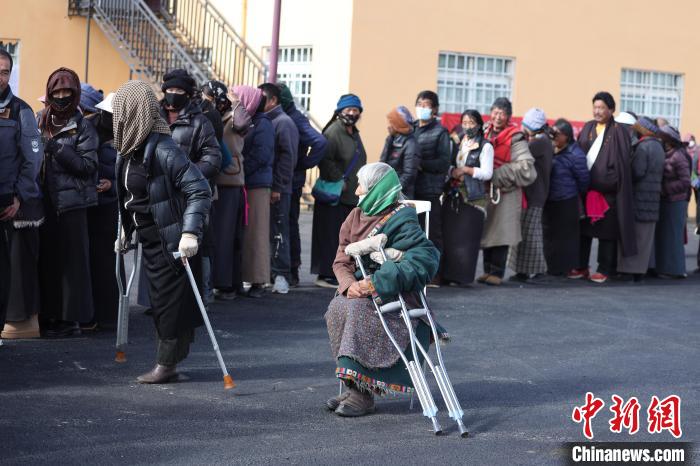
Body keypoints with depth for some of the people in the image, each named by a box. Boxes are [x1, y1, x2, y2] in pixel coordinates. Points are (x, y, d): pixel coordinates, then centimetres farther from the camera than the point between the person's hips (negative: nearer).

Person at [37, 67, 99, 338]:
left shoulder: (82, 127, 0)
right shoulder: (40, 122, 12)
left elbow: (88, 166, -8)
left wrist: (58, 148, -15)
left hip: (70, 201, -4)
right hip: (44, 200, 4)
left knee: (71, 260, -3)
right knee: (46, 257, 4)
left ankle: (71, 318, 3)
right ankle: (49, 314, 13)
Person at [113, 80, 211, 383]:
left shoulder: (163, 150, -21)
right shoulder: (128, 150, 7)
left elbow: (200, 190, -23)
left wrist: (190, 232, -31)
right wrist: (125, 232, 21)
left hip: (172, 241, -9)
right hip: (149, 240, 9)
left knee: (169, 300, 1)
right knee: (159, 299, 14)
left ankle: (167, 365, 11)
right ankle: (169, 359, 24)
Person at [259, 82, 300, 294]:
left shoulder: (283, 122, -6)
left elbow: (288, 157, -13)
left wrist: (277, 187, -17)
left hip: (277, 190, -8)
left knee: (278, 231, -4)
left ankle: (281, 275, 0)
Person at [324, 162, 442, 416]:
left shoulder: (400, 222, -12)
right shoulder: (356, 217, 9)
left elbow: (427, 257, -24)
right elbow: (341, 261, 7)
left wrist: (378, 282, -29)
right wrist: (350, 284, -18)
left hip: (396, 295, -6)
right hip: (362, 289, 6)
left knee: (356, 310, -32)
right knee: (336, 309, -24)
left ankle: (362, 393, -29)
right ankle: (353, 386, -19)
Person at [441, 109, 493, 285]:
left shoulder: (485, 147, 0)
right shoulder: (457, 143, 15)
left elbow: (487, 173, -6)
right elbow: (447, 165, 13)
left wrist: (465, 170, -12)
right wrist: (453, 172, -8)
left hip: (473, 198, -4)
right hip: (452, 196, 5)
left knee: (466, 238, -7)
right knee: (448, 236, 1)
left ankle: (463, 276, -2)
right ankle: (447, 273, 6)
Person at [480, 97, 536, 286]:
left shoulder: (515, 138, -10)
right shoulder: (486, 132, 10)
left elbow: (525, 166, -17)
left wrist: (498, 175, -16)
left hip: (506, 191, -6)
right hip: (486, 190, 6)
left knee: (500, 232, -6)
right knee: (486, 230, 8)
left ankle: (497, 272, 1)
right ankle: (488, 270, 16)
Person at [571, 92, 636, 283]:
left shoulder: (618, 131, -2)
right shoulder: (588, 128, 12)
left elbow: (622, 162, -7)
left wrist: (606, 181, -14)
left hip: (607, 190, -5)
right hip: (585, 187, 5)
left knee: (606, 231, 1)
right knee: (583, 229, 8)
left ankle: (604, 270, 9)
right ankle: (581, 267, 17)